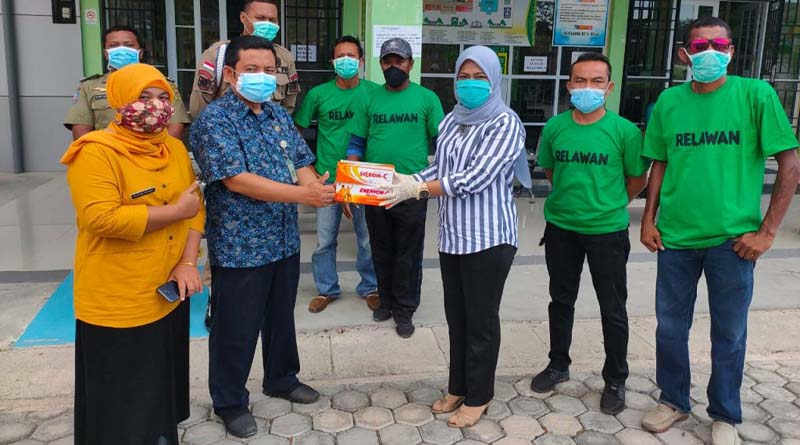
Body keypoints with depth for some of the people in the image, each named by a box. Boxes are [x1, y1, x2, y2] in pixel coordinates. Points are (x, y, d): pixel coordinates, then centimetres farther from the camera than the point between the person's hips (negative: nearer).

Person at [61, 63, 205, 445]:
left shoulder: (175, 149, 8)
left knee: (164, 392, 20)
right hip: (119, 302, -6)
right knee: (123, 411, 8)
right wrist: (175, 211, -18)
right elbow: (102, 218, -26)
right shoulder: (96, 152, -15)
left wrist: (188, 262, -7)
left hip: (169, 294, 7)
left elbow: (195, 207, 8)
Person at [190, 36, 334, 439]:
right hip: (239, 245, -7)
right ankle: (230, 402, 25)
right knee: (236, 328, 7)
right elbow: (237, 180, -24)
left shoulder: (279, 114, 8)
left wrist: (316, 186, -16)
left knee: (281, 317, 21)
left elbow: (302, 163, 8)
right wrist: (303, 194, -27)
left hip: (284, 239, 7)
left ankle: (282, 379, 42)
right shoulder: (214, 120, -15)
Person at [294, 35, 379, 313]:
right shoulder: (318, 94, -2)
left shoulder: (374, 92, -4)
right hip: (327, 178, 1)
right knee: (324, 240, 10)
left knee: (368, 239, 10)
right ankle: (326, 289, 28)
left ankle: (370, 287, 29)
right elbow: (296, 130, 7)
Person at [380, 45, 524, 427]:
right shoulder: (451, 120, 11)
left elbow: (475, 178, -21)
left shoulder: (505, 123, -12)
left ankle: (478, 396, 22)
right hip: (452, 235, 7)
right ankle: (458, 387, 32)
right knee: (456, 316, 16)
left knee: (481, 320, 5)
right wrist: (407, 179, -4)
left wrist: (417, 190, -21)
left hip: (488, 237, -7)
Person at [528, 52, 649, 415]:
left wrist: (607, 205, 8)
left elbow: (637, 179, 1)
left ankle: (615, 380, 25)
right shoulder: (555, 127, -3)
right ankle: (558, 364, 36)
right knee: (561, 300, 18)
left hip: (608, 232, -3)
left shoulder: (624, 130, -12)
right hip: (560, 229, 3)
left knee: (613, 309, 8)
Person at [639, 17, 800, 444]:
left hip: (733, 239, -2)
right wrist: (648, 220, 4)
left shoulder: (756, 94, -5)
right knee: (670, 326, 12)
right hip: (675, 236, 3)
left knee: (729, 333, 10)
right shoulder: (669, 101, 4)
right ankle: (673, 400, 33)